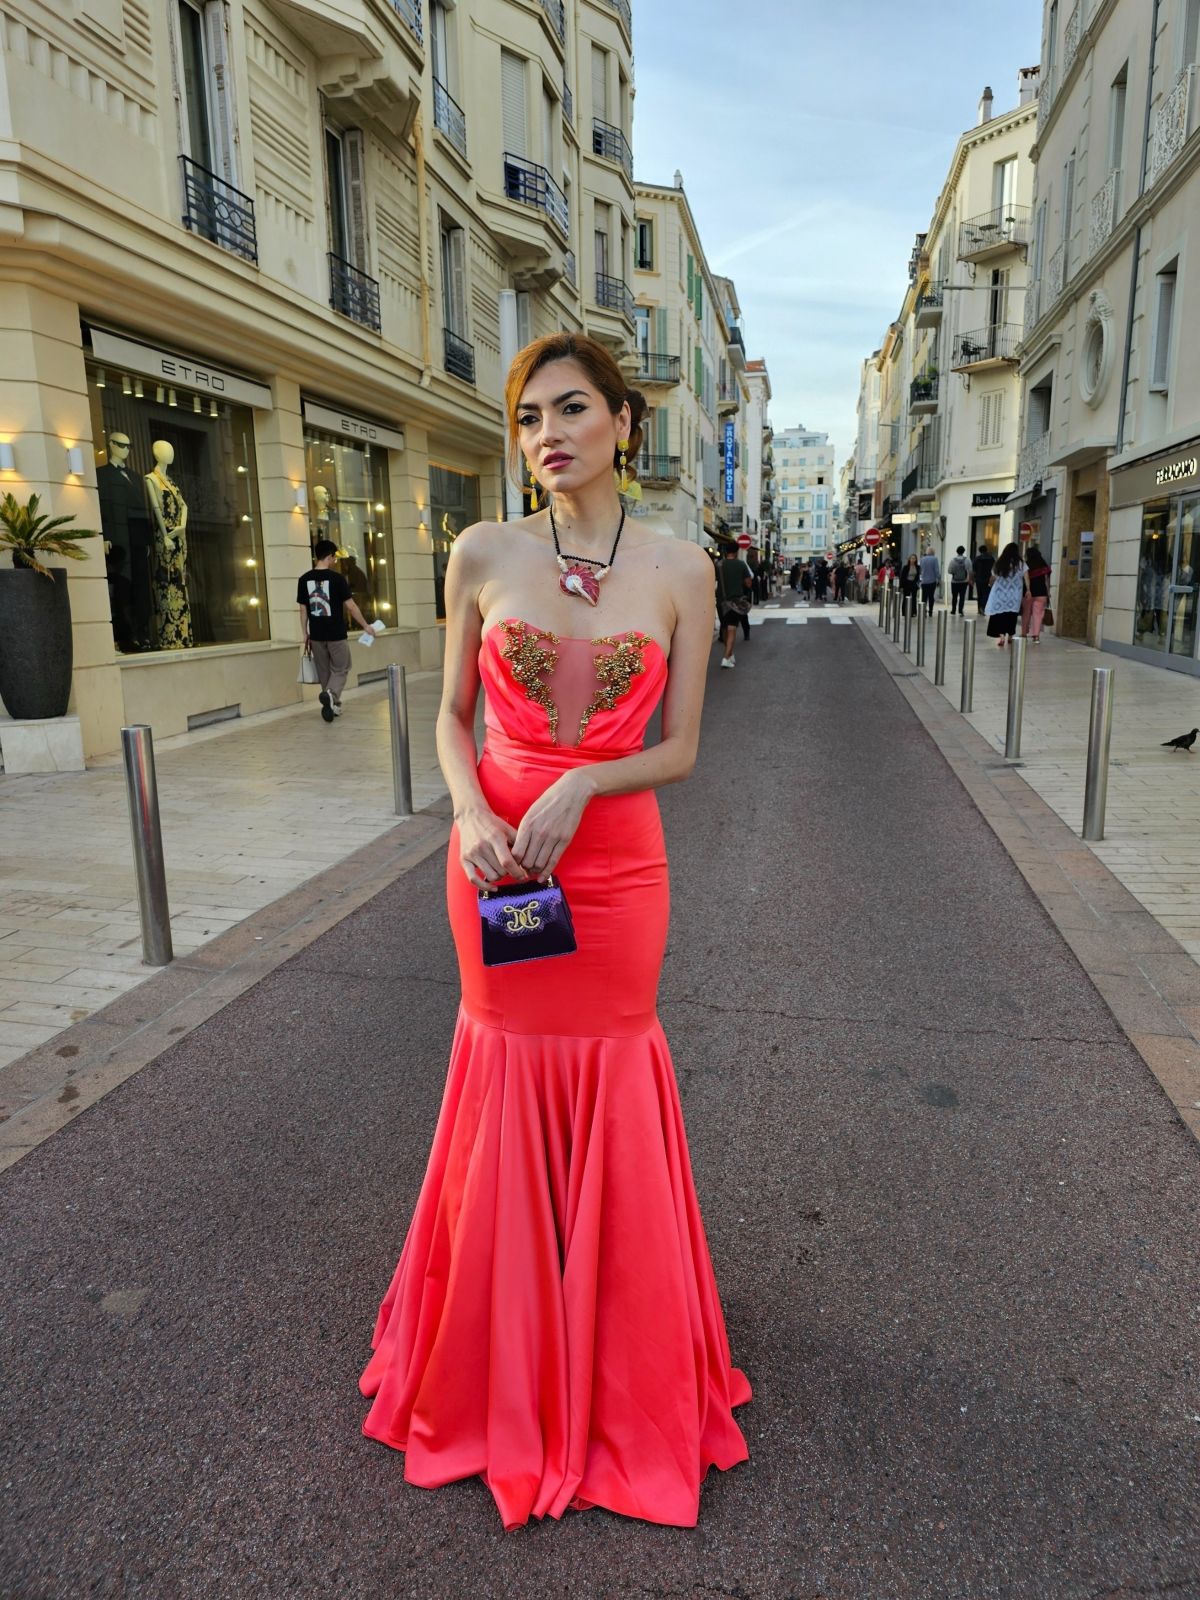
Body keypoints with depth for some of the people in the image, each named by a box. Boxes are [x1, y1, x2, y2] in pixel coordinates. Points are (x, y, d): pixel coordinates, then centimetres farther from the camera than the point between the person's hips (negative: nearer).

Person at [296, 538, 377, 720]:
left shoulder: (304, 579, 1)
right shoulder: (337, 578, -11)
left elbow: (303, 609, 4)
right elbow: (351, 606, -8)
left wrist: (305, 634, 12)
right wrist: (365, 626, 3)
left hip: (316, 635, 4)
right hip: (336, 634, -4)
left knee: (324, 672, 16)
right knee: (340, 669, 8)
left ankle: (333, 705, 20)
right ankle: (330, 694, -18)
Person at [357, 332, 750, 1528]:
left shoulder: (680, 569, -3)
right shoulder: (483, 555, -2)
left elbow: (681, 749, -2)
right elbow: (451, 714, 4)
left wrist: (582, 784, -19)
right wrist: (470, 812, -14)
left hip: (616, 862, 0)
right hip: (493, 854, 1)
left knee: (607, 1080, 12)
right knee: (509, 1075, 13)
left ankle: (617, 1366, 40)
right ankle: (506, 1355, 41)